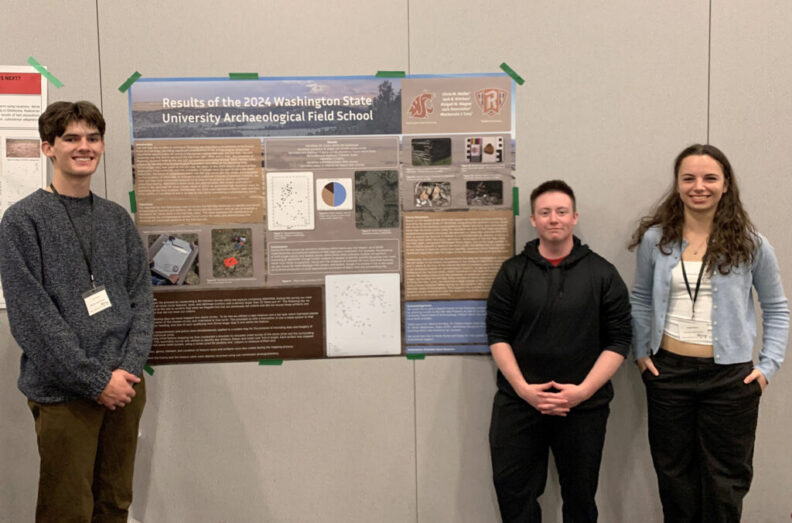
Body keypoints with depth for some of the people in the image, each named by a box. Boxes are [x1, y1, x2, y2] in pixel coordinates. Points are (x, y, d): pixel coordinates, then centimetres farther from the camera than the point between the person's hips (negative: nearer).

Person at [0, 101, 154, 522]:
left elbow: (141, 297, 8)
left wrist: (129, 368, -6)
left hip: (125, 387, 5)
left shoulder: (117, 218, 11)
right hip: (63, 393, -4)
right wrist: (96, 380, -14)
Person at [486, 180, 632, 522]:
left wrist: (583, 390, -13)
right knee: (514, 494, 5)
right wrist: (523, 389, -12)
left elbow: (619, 339, -2)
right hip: (517, 401, 0)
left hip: (584, 406, 0)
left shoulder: (602, 273, 2)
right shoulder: (513, 272, 3)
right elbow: (497, 335, 0)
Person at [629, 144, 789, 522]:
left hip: (731, 376, -1)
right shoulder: (654, 239, -2)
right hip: (668, 372, 1)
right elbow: (641, 300, 9)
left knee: (725, 477, 11)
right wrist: (641, 353, 4)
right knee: (673, 472, 15)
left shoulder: (750, 244, -4)